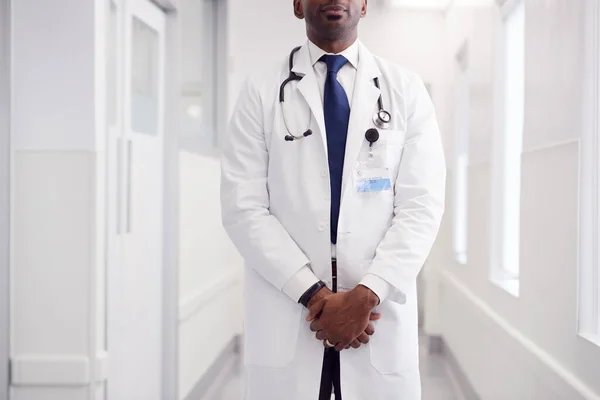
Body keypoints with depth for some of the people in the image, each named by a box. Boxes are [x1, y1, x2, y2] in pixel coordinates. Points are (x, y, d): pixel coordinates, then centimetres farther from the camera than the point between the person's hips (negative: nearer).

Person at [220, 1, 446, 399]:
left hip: (378, 309, 1)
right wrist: (314, 294, -13)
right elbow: (244, 208, -4)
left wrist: (367, 294, -14)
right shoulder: (262, 91, 3)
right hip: (288, 313, 0)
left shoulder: (406, 88, 5)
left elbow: (422, 205, -2)